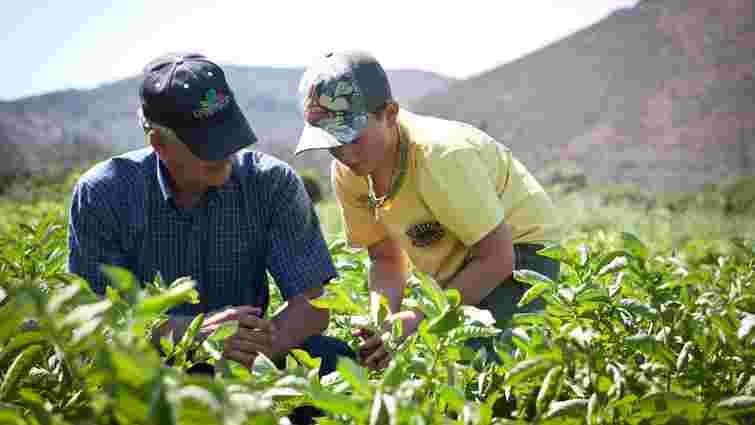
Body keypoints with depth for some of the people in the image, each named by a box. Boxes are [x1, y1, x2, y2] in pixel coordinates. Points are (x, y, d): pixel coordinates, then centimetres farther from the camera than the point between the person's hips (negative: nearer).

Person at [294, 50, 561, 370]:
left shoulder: (440, 157, -32)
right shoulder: (346, 172, -12)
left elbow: (497, 259, -27)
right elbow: (386, 259, -1)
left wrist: (421, 319, -29)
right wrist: (385, 319, -20)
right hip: (452, 274, 7)